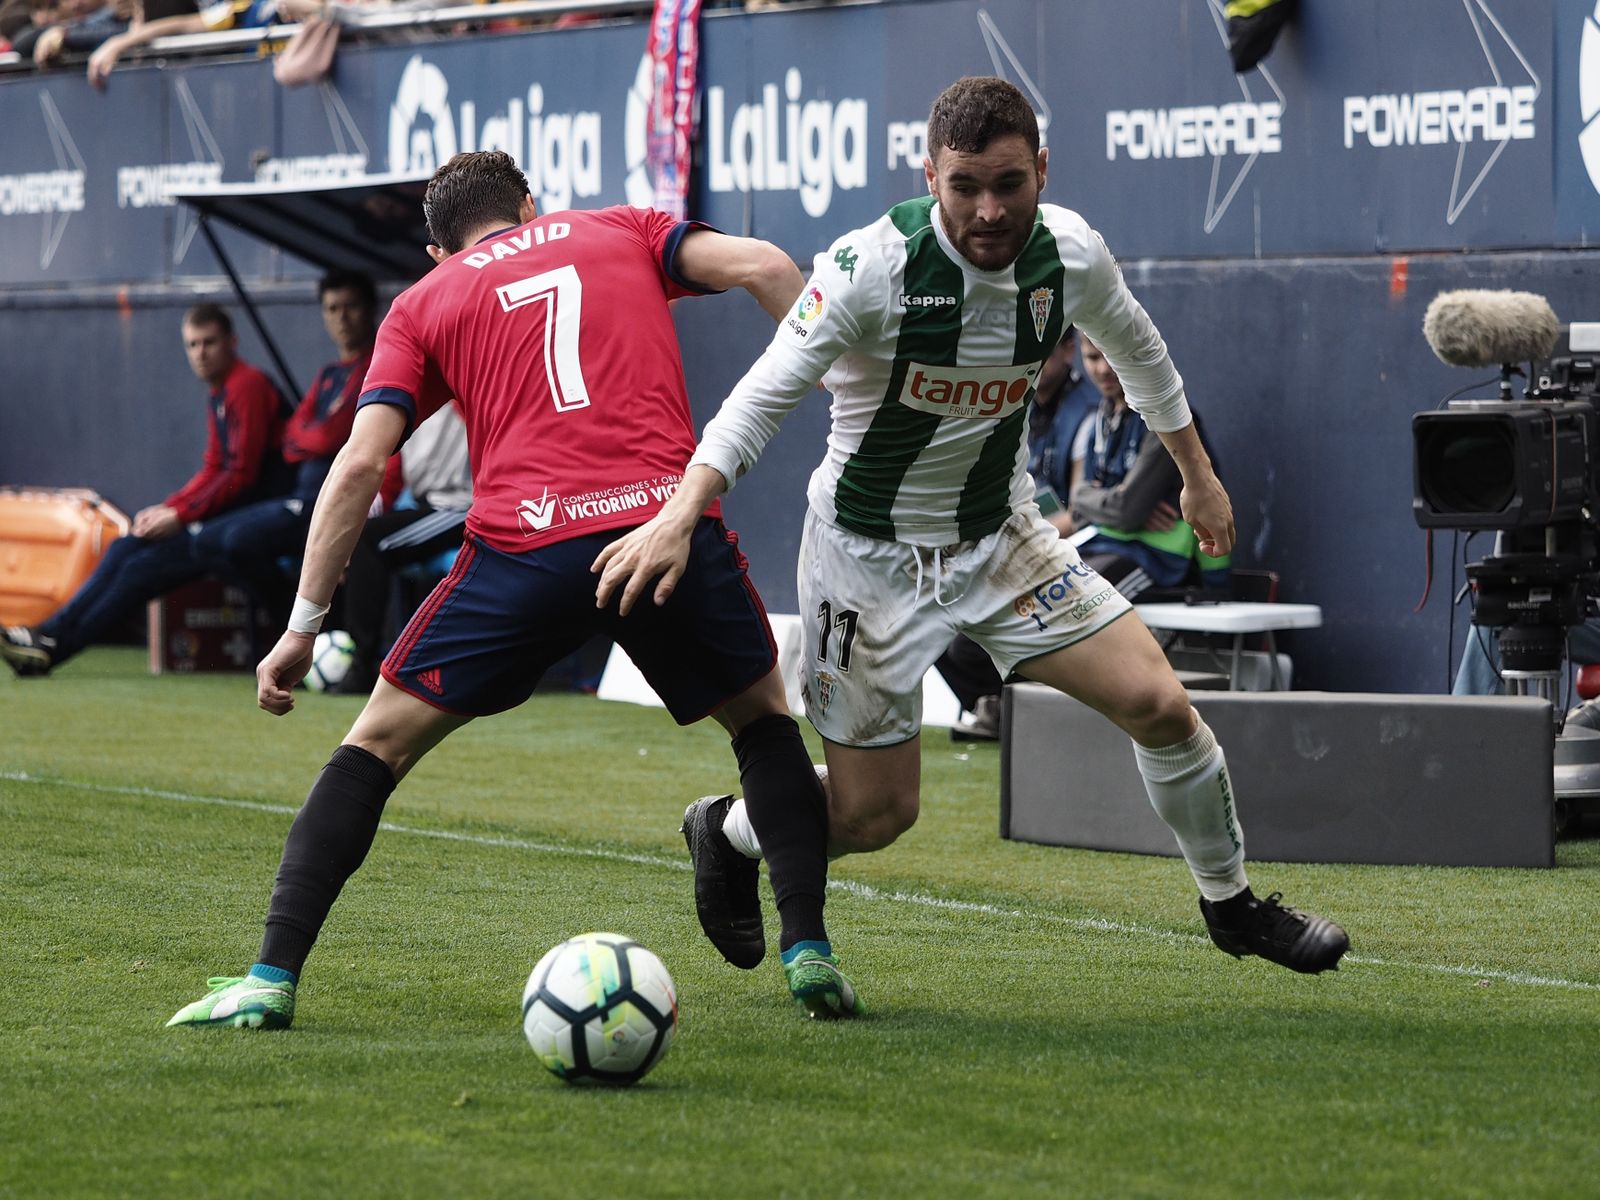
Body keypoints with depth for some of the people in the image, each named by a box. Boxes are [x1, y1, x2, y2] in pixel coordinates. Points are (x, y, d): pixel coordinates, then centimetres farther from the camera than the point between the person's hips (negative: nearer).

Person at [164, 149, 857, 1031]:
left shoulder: (423, 303, 20)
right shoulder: (623, 232, 23)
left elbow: (362, 461, 7)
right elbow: (763, 267, 6)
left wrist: (304, 624, 8)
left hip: (524, 544, -1)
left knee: (379, 741, 13)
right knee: (764, 719, 27)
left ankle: (271, 979, 4)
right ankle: (808, 953, 15)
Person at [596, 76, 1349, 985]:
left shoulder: (1071, 255, -11)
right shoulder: (873, 266, -27)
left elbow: (1136, 347, 11)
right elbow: (766, 394, -30)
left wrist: (1199, 475, 22)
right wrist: (679, 513, -44)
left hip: (1001, 533, 4)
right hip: (870, 550, -4)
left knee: (1159, 704, -8)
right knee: (875, 814, -3)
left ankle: (1232, 904, 17)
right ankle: (728, 834, 31)